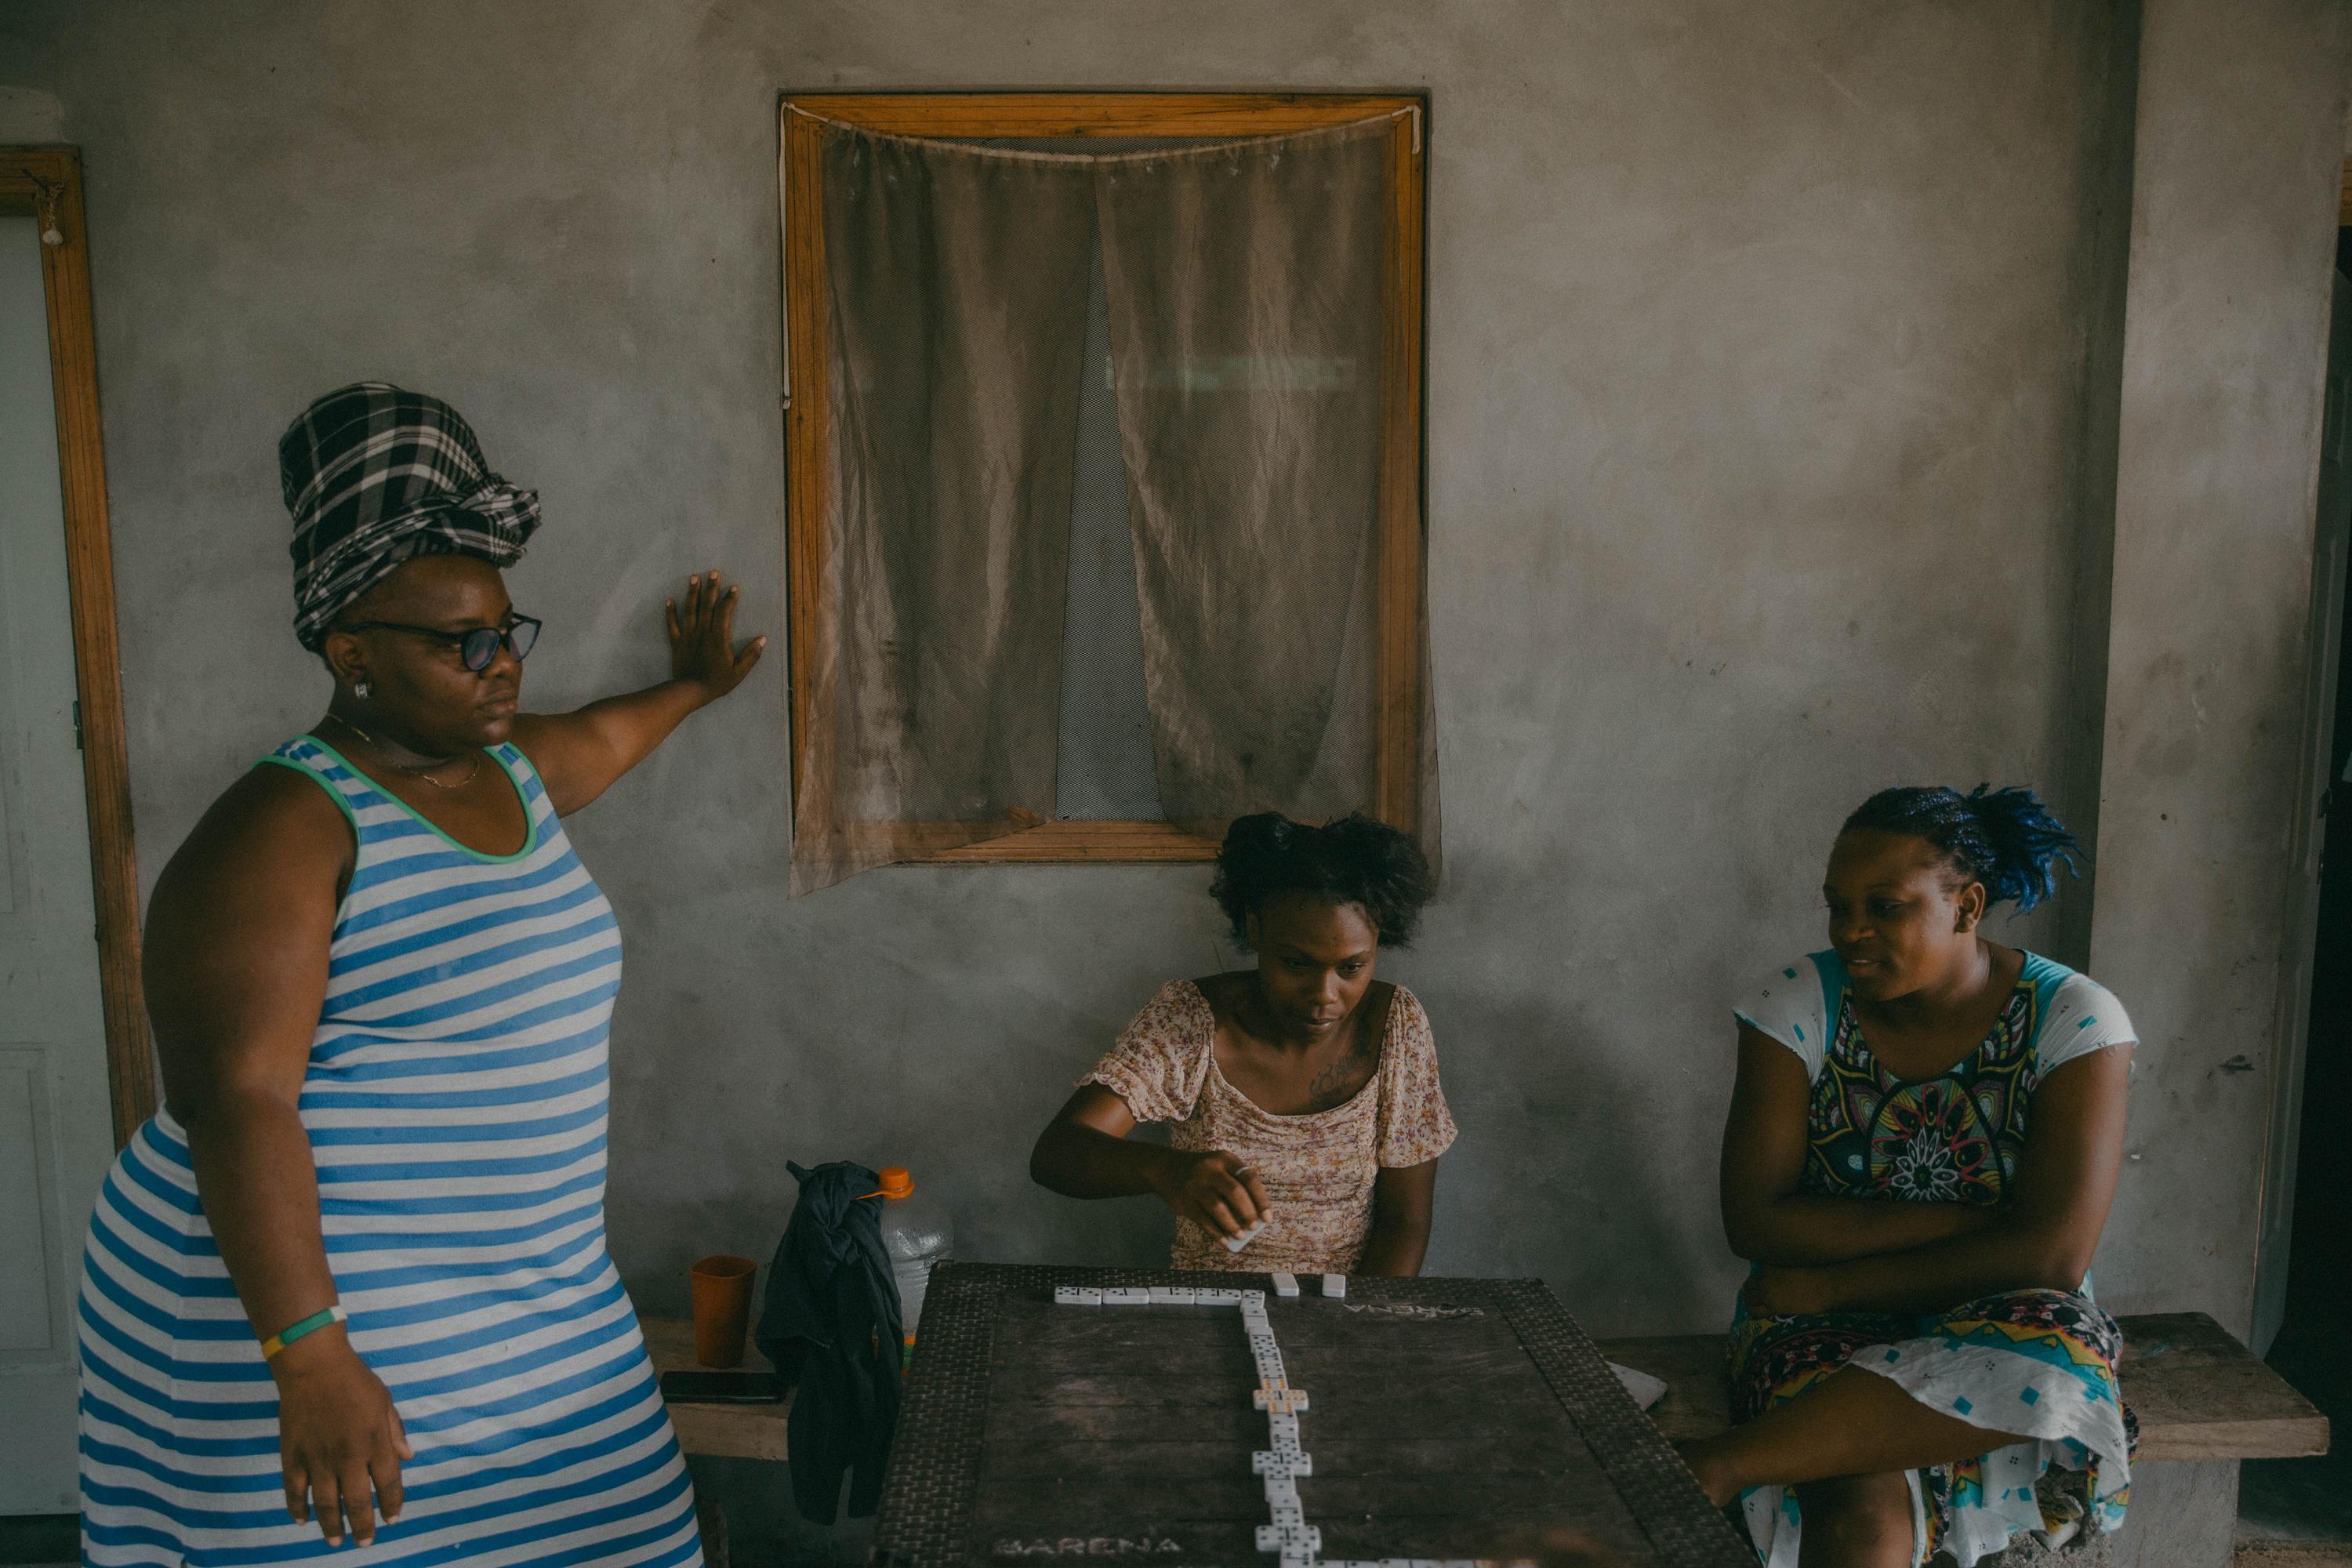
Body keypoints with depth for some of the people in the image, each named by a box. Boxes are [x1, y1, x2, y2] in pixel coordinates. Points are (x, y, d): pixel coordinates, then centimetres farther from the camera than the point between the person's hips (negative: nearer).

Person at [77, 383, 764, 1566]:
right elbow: (235, 1100, -23)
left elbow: (601, 736, 35)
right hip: (314, 1300, -7)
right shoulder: (284, 830, -16)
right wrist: (307, 1354, -29)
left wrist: (691, 687, 52)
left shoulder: (511, 771, 10)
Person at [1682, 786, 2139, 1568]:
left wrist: (1827, 1285, -14)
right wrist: (1963, 1221, -16)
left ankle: (1707, 1469, -33)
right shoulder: (1799, 1004, -4)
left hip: (2000, 1319, 2)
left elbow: (2054, 1253, -15)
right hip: (1823, 1326, -1)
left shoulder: (2074, 1022, -7)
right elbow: (1753, 1218, -9)